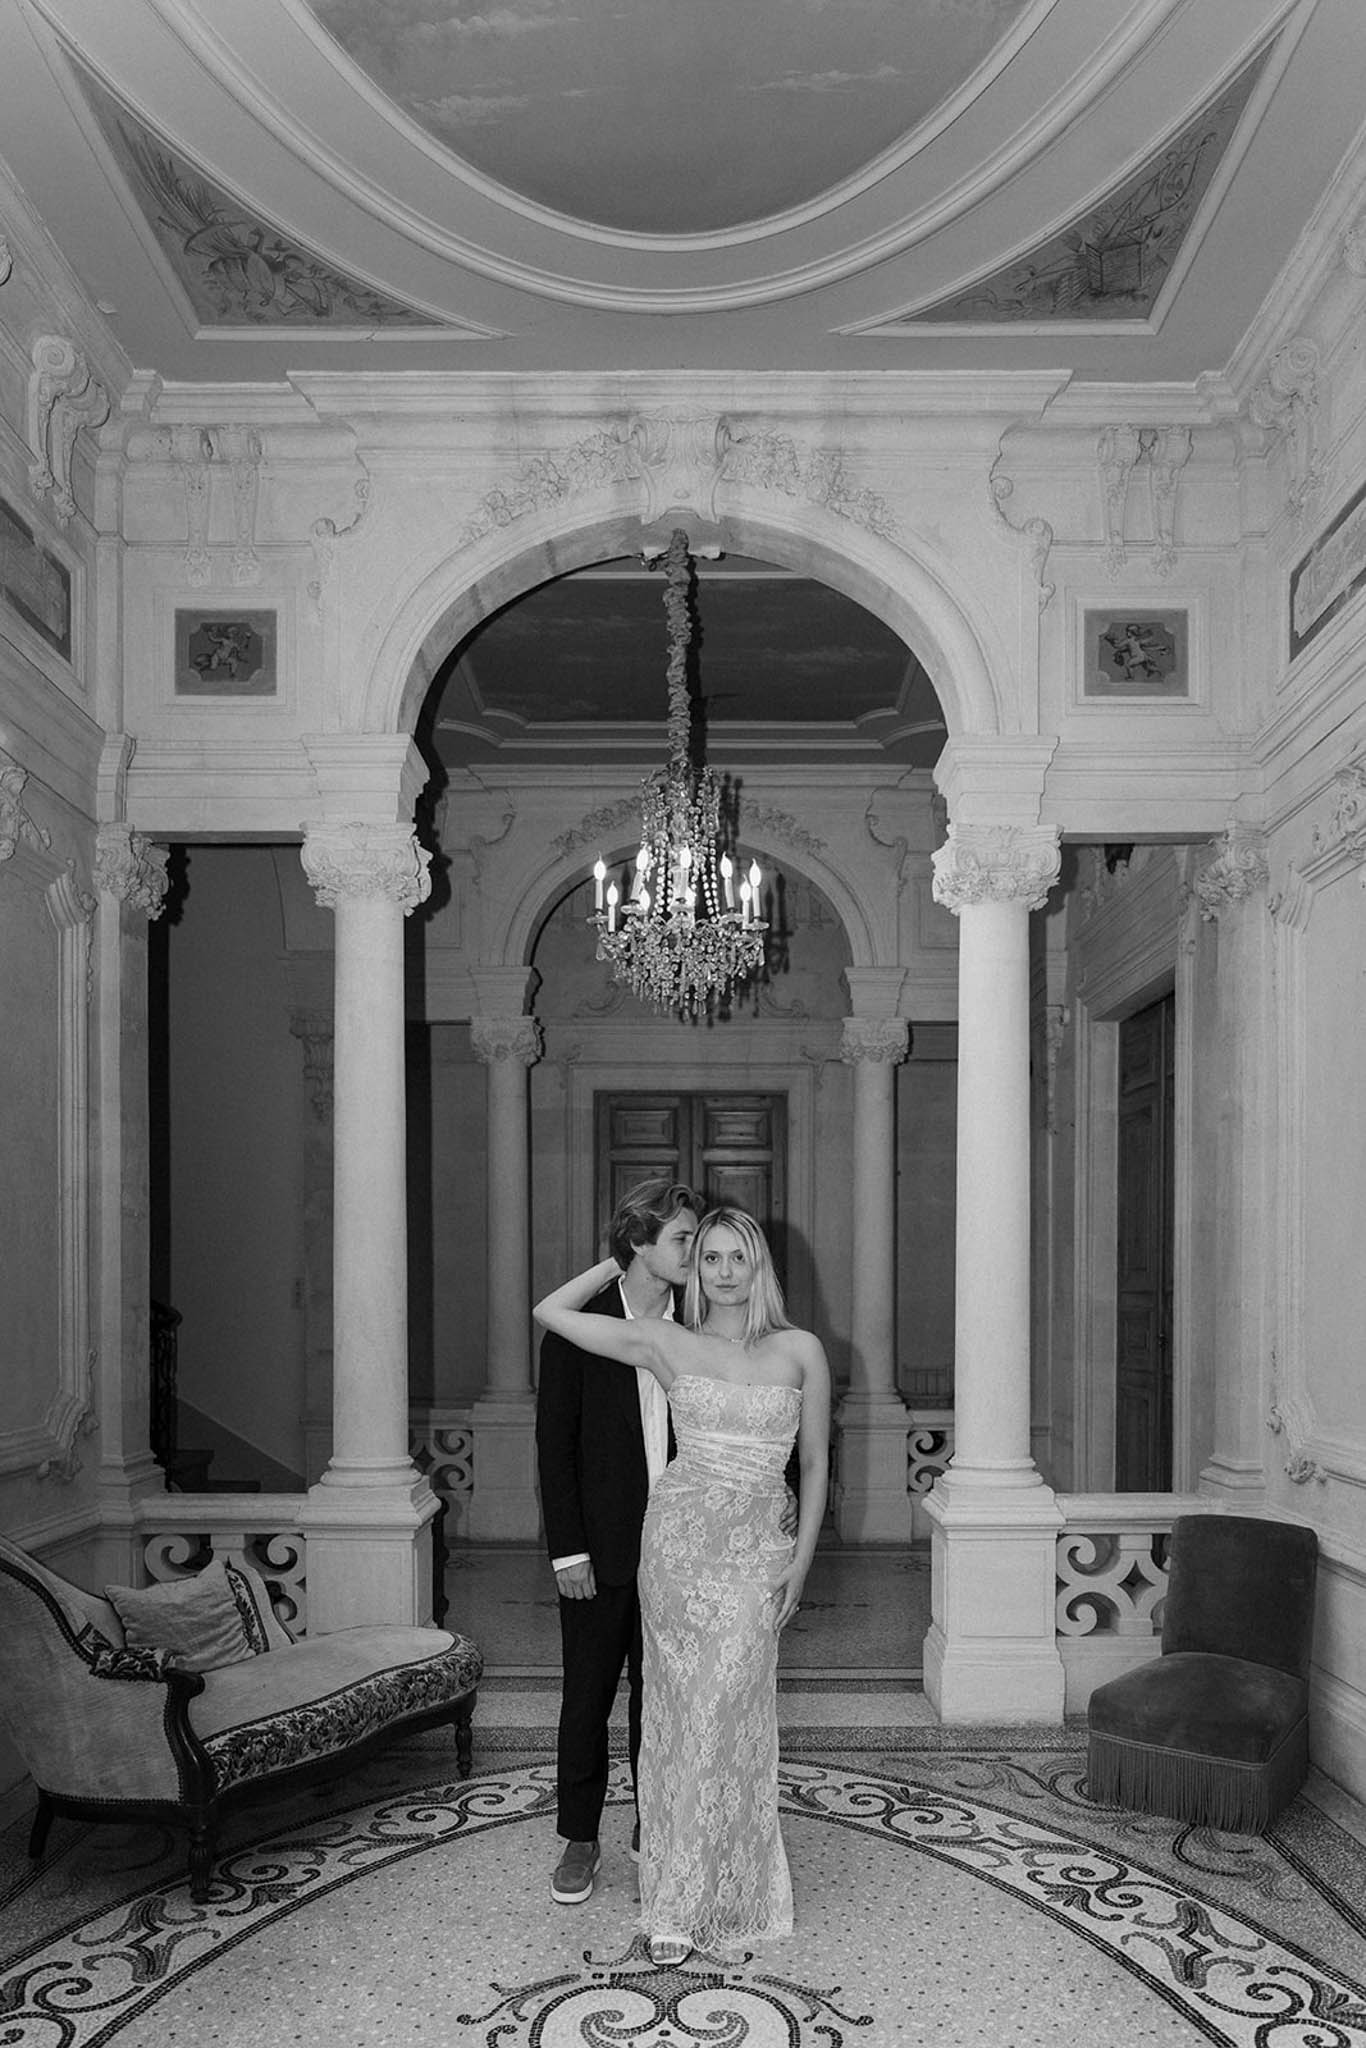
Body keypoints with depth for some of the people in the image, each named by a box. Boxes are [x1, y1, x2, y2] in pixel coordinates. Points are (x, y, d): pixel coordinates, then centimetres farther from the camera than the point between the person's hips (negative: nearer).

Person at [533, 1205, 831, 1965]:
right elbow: (550, 1311, 3)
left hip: (758, 1552, 0)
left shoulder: (801, 1351, 3)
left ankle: (725, 1894, 14)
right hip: (679, 1535, 0)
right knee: (682, 1713, 3)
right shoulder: (664, 1343, 2)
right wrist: (623, 1260, 9)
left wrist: (801, 1560, 3)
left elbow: (814, 1463, 8)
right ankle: (680, 1902, 15)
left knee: (729, 1714, -3)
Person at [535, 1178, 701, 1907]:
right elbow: (554, 1443, -6)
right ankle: (580, 1841, 24)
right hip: (601, 1550, -2)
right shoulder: (579, 1323, -8)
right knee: (587, 1698, 8)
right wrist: (567, 1550, -9)